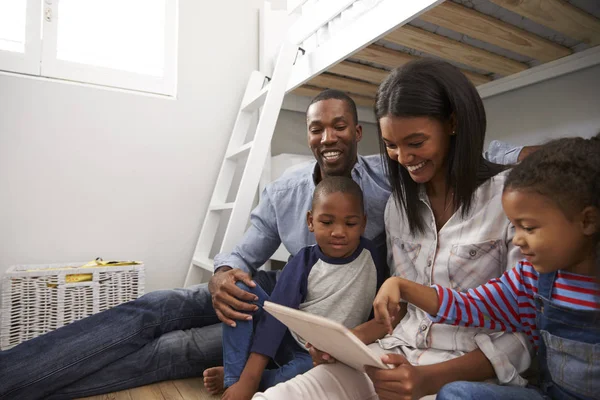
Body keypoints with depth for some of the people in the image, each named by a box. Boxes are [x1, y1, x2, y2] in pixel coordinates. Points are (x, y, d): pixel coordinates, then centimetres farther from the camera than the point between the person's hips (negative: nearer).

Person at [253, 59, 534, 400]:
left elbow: (525, 333, -9)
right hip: (399, 353, 3)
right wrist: (350, 340, -6)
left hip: (472, 369, -2)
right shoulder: (398, 206, 7)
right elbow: (403, 304, 11)